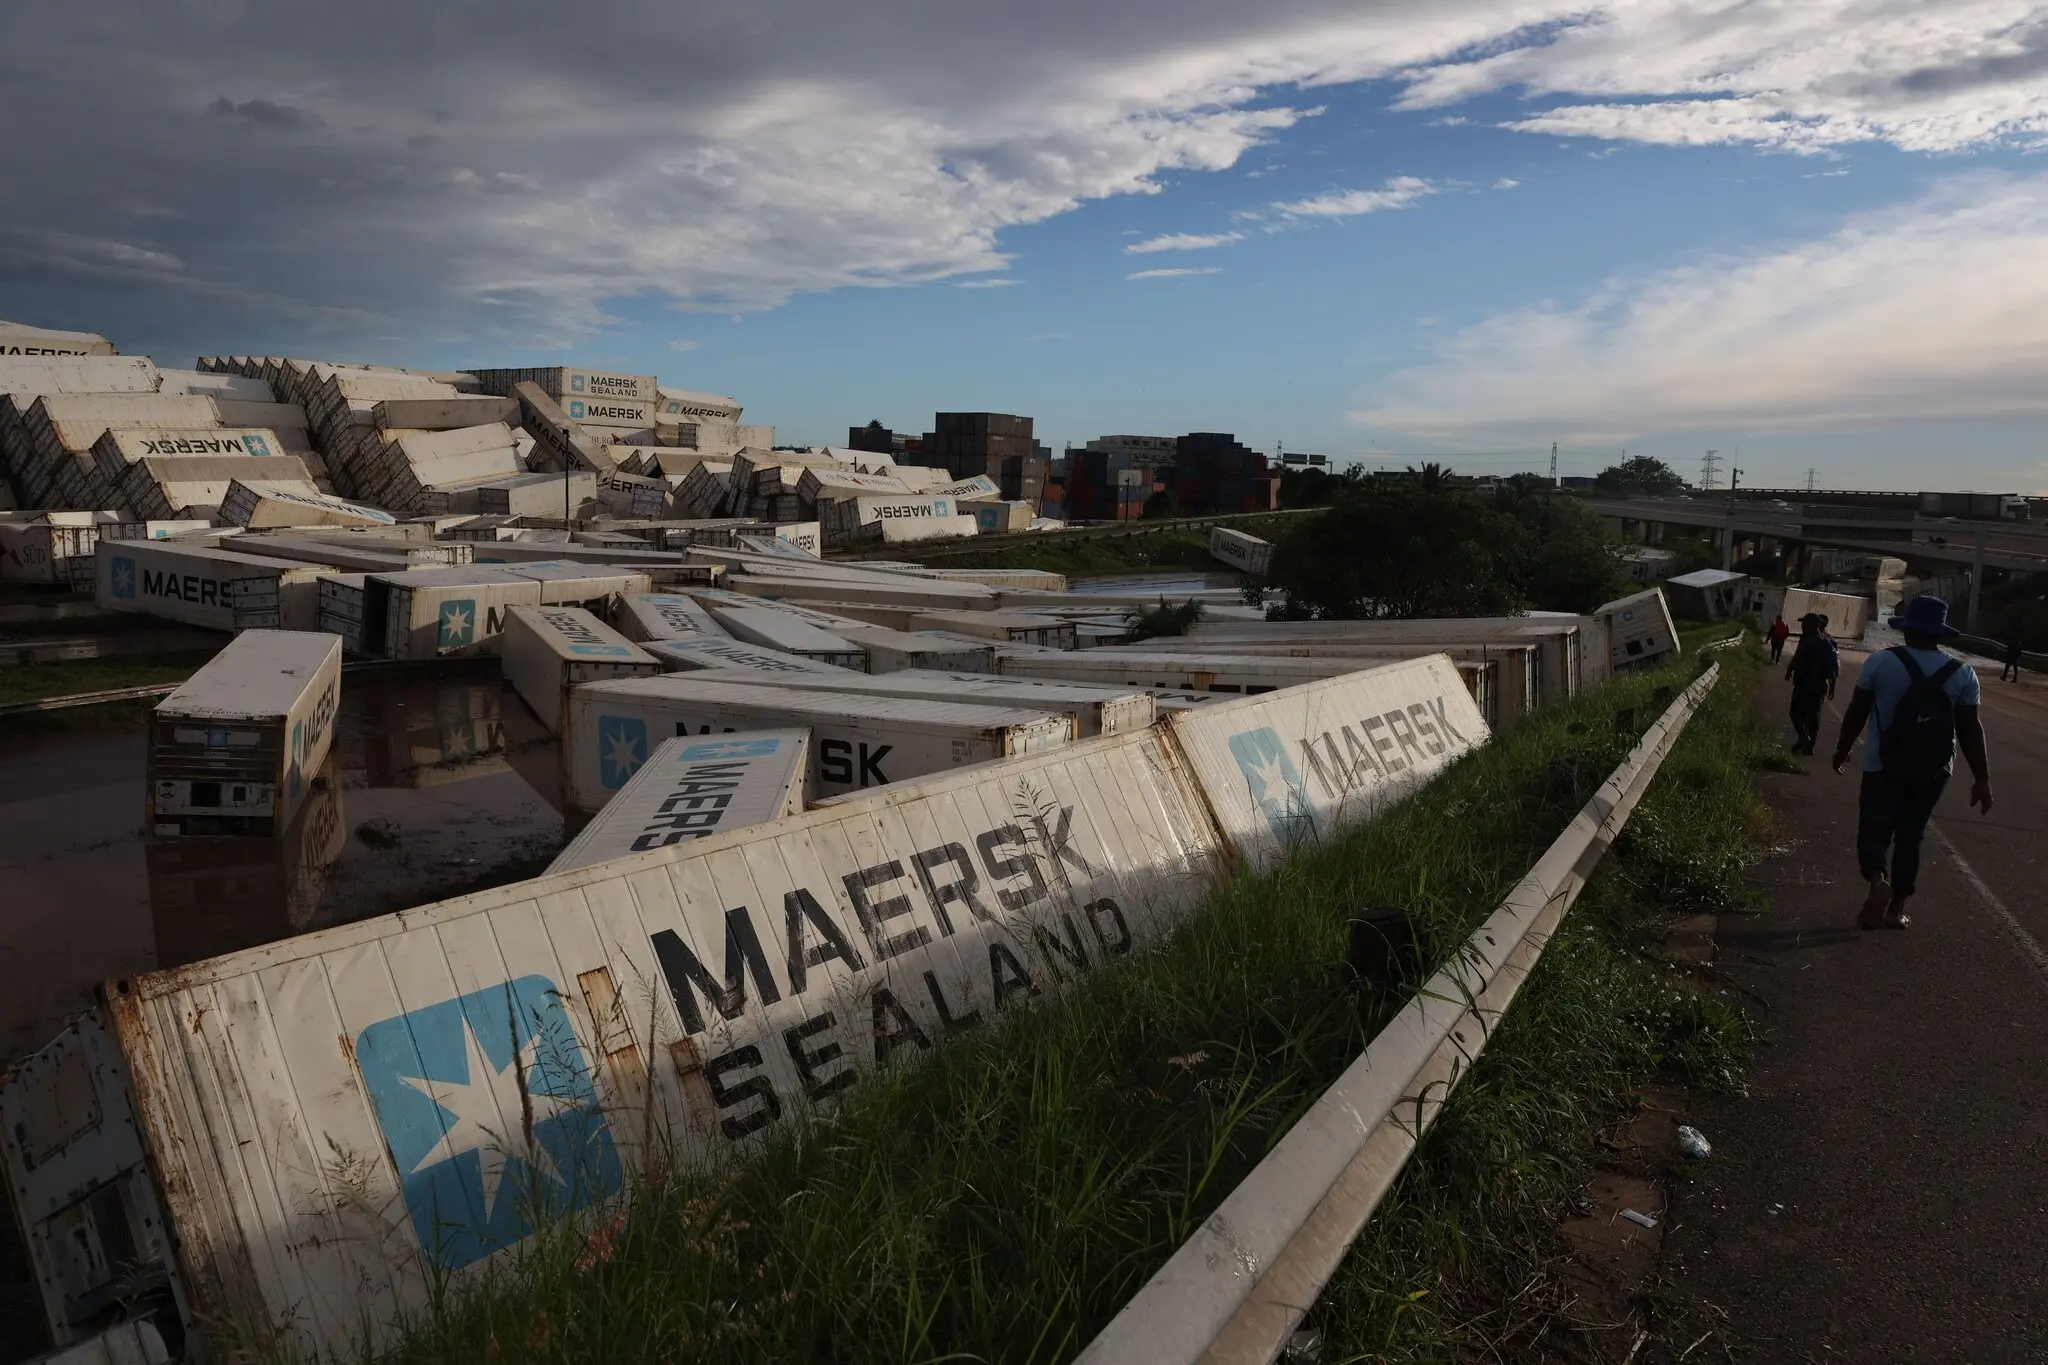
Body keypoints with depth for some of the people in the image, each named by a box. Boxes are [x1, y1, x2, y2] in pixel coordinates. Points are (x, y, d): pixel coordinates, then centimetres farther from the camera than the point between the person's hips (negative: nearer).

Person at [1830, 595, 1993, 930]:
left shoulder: (1881, 661, -9)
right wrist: (1981, 778, 4)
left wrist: (1842, 748, 12)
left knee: (1874, 830, 6)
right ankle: (1897, 908, 17)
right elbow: (1970, 729, -3)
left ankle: (1877, 879, -23)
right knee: (1910, 836, 15)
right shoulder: (1963, 673, -4)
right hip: (1933, 770, 2)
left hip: (1884, 765, -2)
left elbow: (1857, 712, -3)